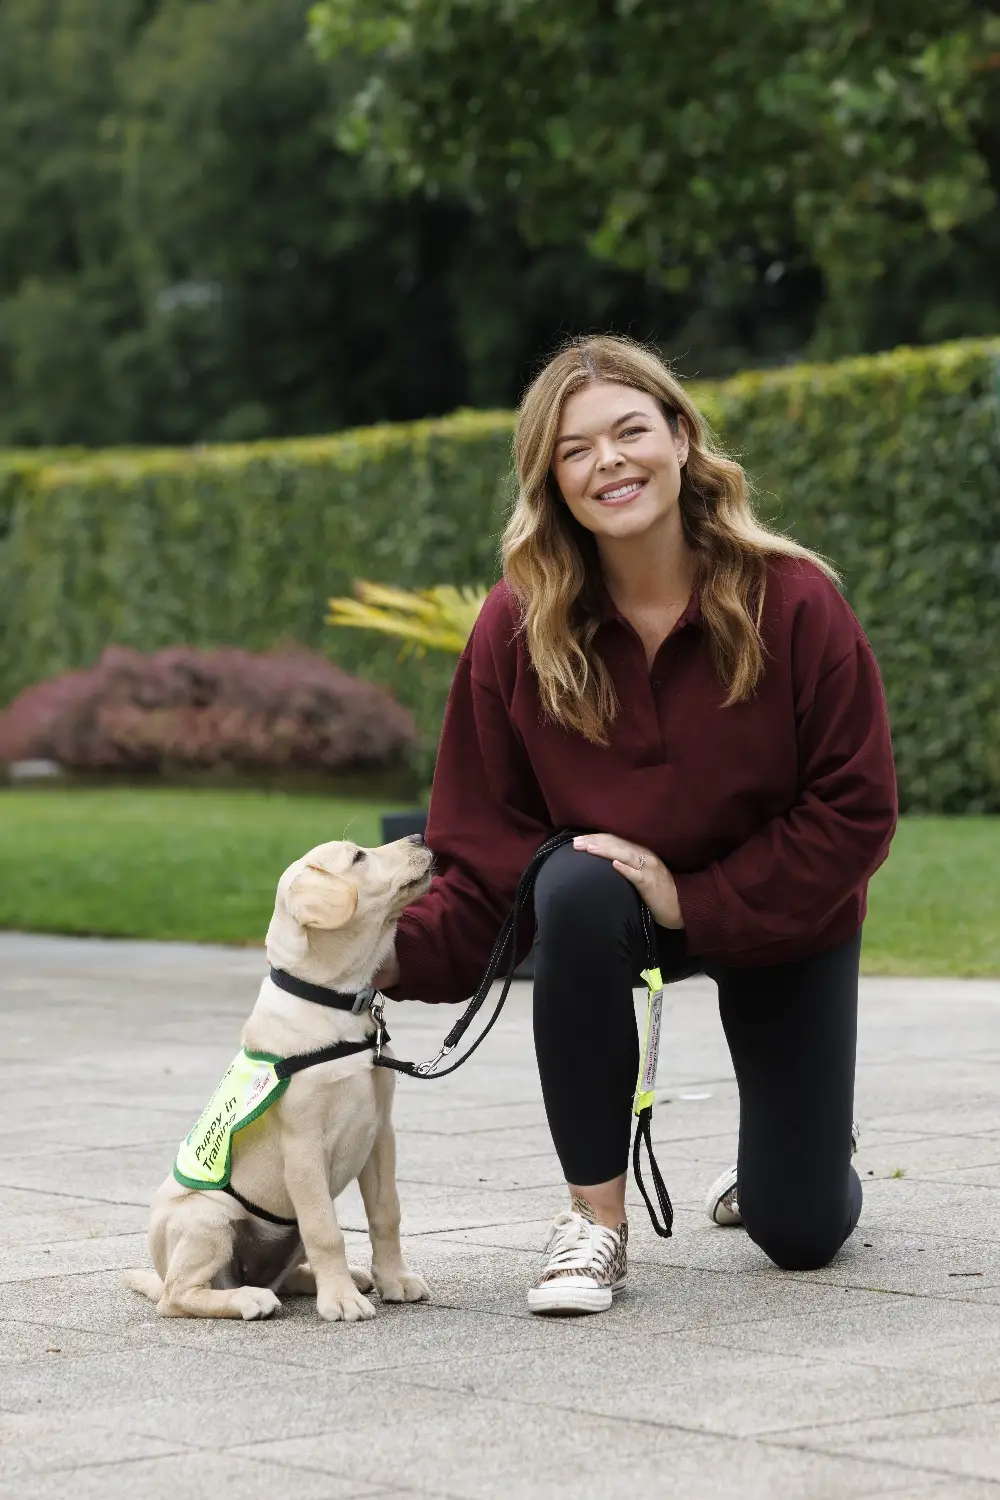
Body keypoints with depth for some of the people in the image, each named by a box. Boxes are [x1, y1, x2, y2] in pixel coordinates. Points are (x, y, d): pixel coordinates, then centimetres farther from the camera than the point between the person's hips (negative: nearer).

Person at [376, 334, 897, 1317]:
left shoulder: (793, 600, -23)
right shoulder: (519, 628, -18)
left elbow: (855, 810, -19)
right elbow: (487, 842, -15)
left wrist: (695, 899, -26)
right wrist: (407, 954, -31)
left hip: (783, 919, 0)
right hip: (614, 905, 1)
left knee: (801, 1234, 0)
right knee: (576, 889, -38)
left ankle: (801, 1142, 42)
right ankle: (594, 1219, -23)